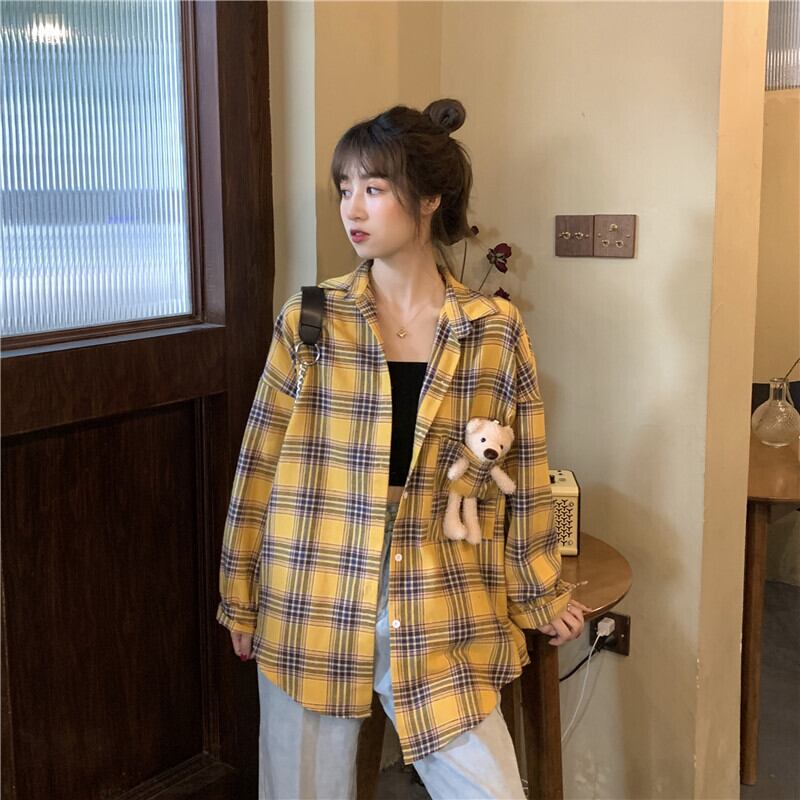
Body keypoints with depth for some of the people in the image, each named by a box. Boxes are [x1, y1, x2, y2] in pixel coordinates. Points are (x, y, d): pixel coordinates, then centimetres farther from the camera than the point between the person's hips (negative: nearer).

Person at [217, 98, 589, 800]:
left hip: (442, 619, 0)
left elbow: (522, 477, 6)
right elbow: (262, 465, 2)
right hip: (311, 611, 0)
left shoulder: (497, 329, -2)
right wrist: (242, 600, 6)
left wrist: (543, 597, 11)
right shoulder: (308, 320, -3)